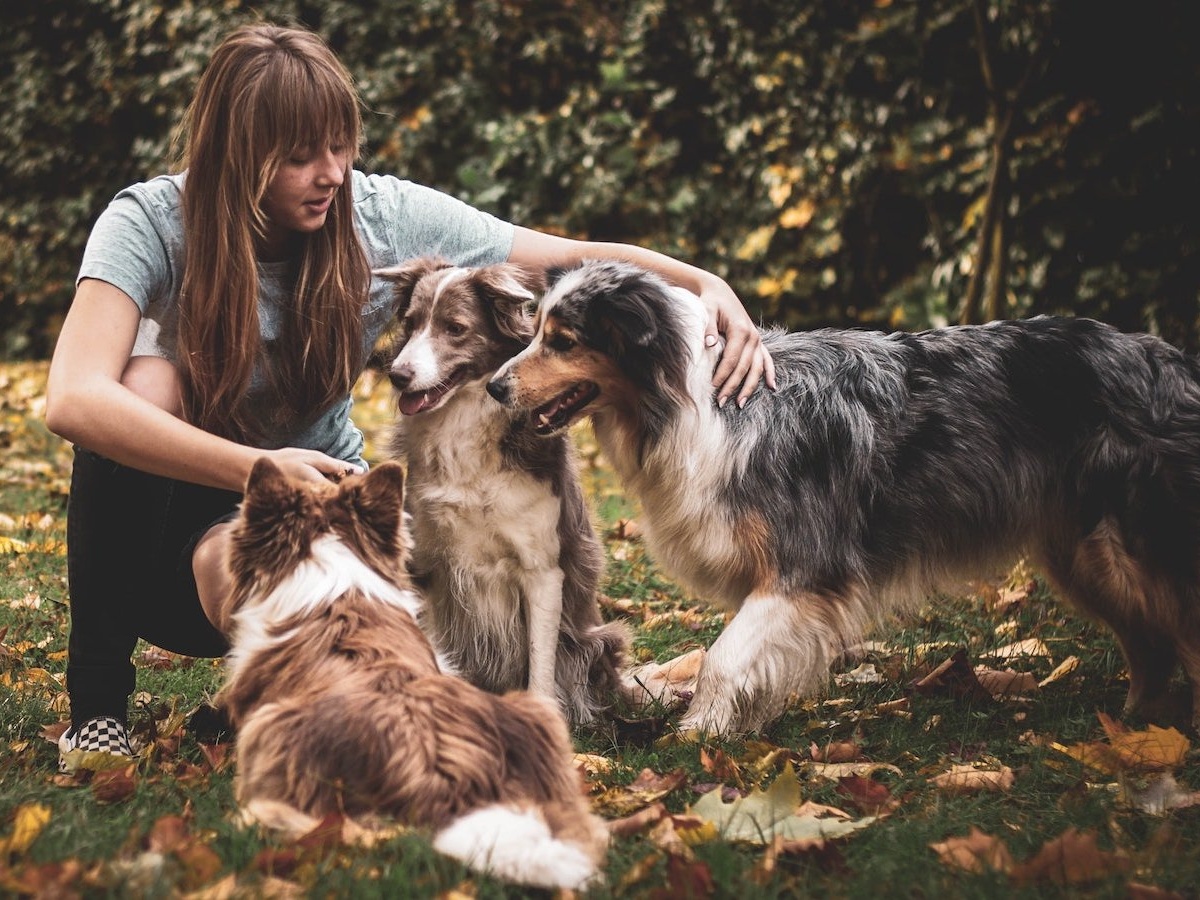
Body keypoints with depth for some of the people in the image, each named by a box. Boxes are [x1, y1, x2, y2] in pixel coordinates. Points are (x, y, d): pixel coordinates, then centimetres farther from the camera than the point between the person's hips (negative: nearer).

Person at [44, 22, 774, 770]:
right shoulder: (151, 225, -20)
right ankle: (99, 699, -18)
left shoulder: (384, 219, -13)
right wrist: (257, 470, -44)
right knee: (148, 377, -32)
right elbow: (74, 401, -35)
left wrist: (707, 284, -29)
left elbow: (578, 260, -11)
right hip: (175, 500, 0)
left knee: (234, 575, -36)